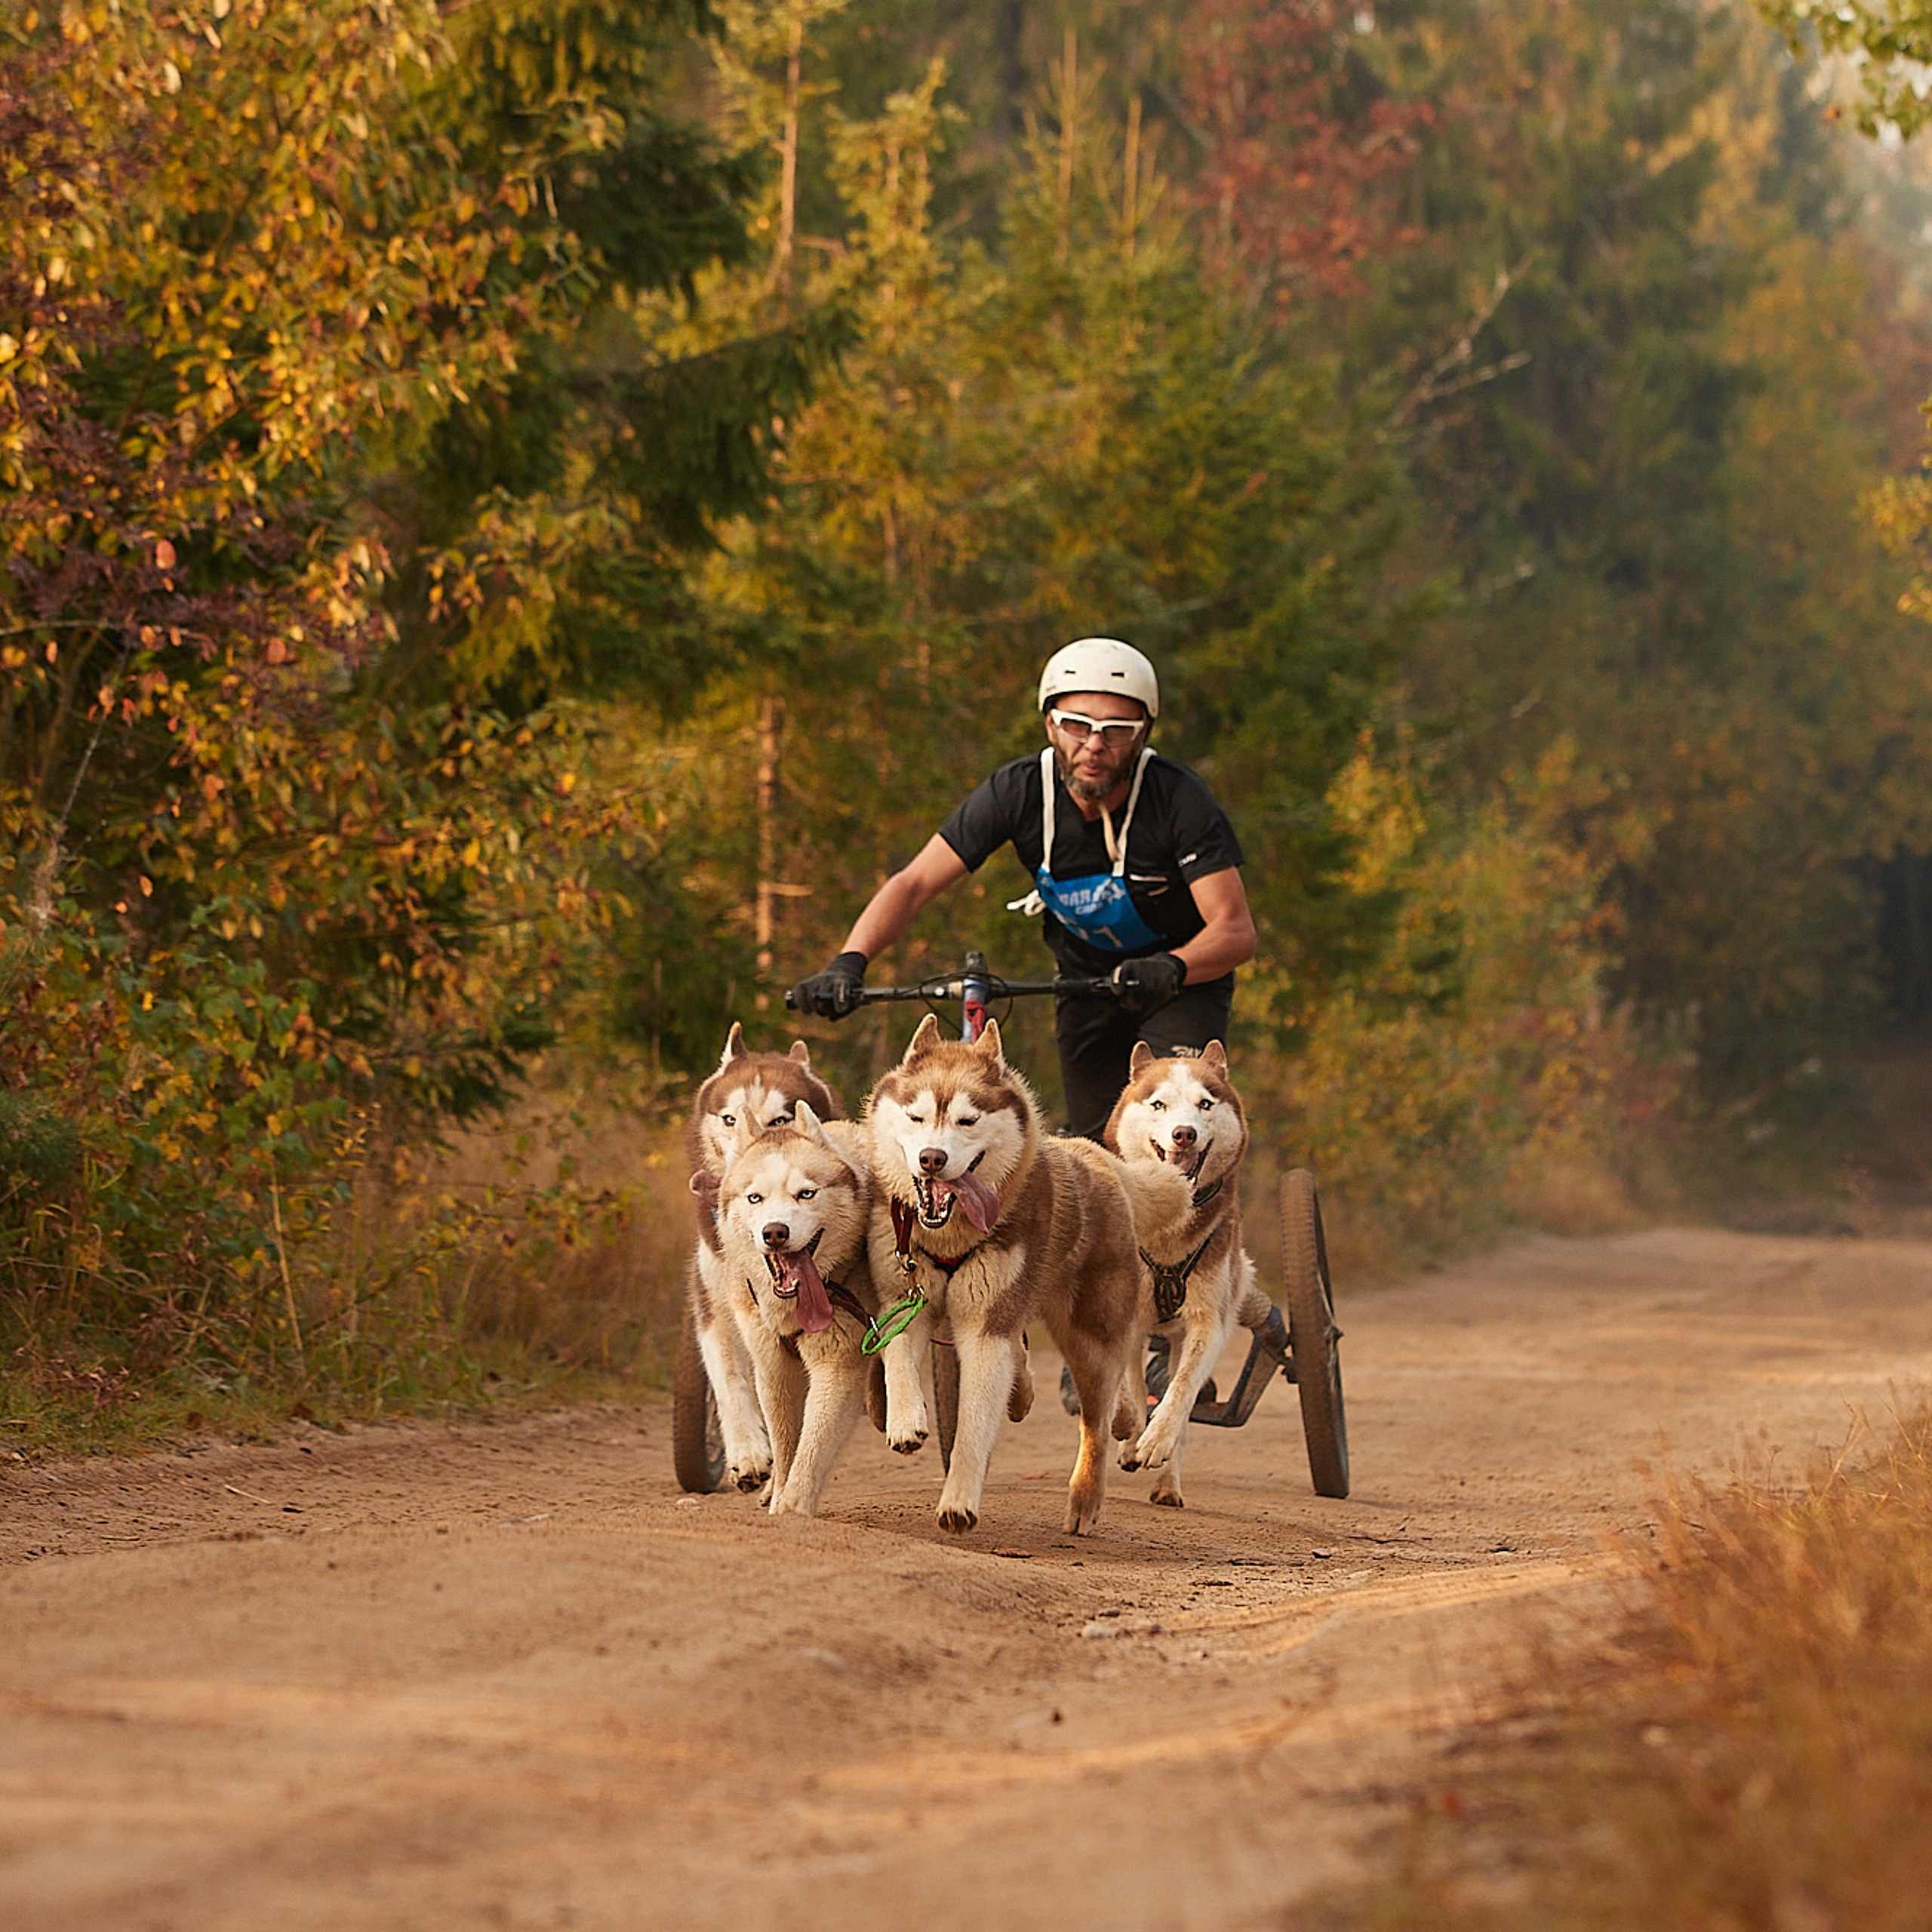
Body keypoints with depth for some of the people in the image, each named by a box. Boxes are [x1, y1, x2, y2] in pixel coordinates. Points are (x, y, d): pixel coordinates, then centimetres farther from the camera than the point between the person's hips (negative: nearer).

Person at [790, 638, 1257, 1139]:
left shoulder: (1180, 801, -28)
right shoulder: (1019, 792, -21)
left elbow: (1236, 930, -33)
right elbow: (915, 883, -20)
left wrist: (1170, 968, -55)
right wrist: (850, 962, -37)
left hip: (1185, 980, -3)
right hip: (1086, 980, 3)